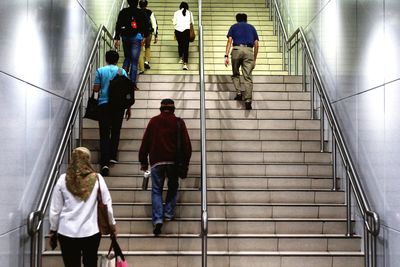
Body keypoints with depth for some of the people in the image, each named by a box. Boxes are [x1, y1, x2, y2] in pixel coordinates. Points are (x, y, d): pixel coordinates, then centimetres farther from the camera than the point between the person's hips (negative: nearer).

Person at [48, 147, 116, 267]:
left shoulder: (63, 180, -4)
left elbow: (54, 209, 0)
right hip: (91, 232, 0)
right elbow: (107, 204, 0)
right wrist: (112, 225, 13)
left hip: (67, 232, 0)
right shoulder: (97, 178, -5)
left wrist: (53, 230, 12)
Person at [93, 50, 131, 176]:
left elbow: (96, 88, 0)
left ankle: (105, 163, -11)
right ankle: (112, 156, 13)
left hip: (104, 104, -1)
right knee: (115, 131, 17)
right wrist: (128, 108, 9)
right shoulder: (122, 71, 4)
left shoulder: (100, 71, 2)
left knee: (104, 134, -1)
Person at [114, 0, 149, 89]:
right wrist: (145, 36, 10)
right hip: (136, 37, -3)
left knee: (127, 58, 21)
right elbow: (145, 25, -4)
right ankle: (132, 83, -1)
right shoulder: (140, 13, -5)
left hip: (125, 36, 3)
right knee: (134, 61, 0)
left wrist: (116, 38, 1)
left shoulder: (123, 12, 3)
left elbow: (118, 26, -1)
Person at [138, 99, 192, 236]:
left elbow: (145, 142, 7)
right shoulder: (179, 122, 4)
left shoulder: (153, 121, 7)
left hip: (157, 161, 0)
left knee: (156, 190, 4)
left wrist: (143, 161, 13)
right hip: (174, 161, 0)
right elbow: (186, 143, 2)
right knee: (173, 187, 21)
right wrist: (186, 162, 9)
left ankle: (158, 218, -10)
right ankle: (169, 213, 14)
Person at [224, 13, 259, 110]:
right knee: (247, 77, -3)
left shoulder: (234, 27, 20)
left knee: (235, 74, 19)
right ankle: (248, 100, -12)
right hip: (249, 51, 1)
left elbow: (229, 41, 4)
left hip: (237, 49, -1)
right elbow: (256, 45, 17)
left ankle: (239, 92, 1)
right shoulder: (251, 27, 24)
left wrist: (226, 55, -1)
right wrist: (254, 59, 22)